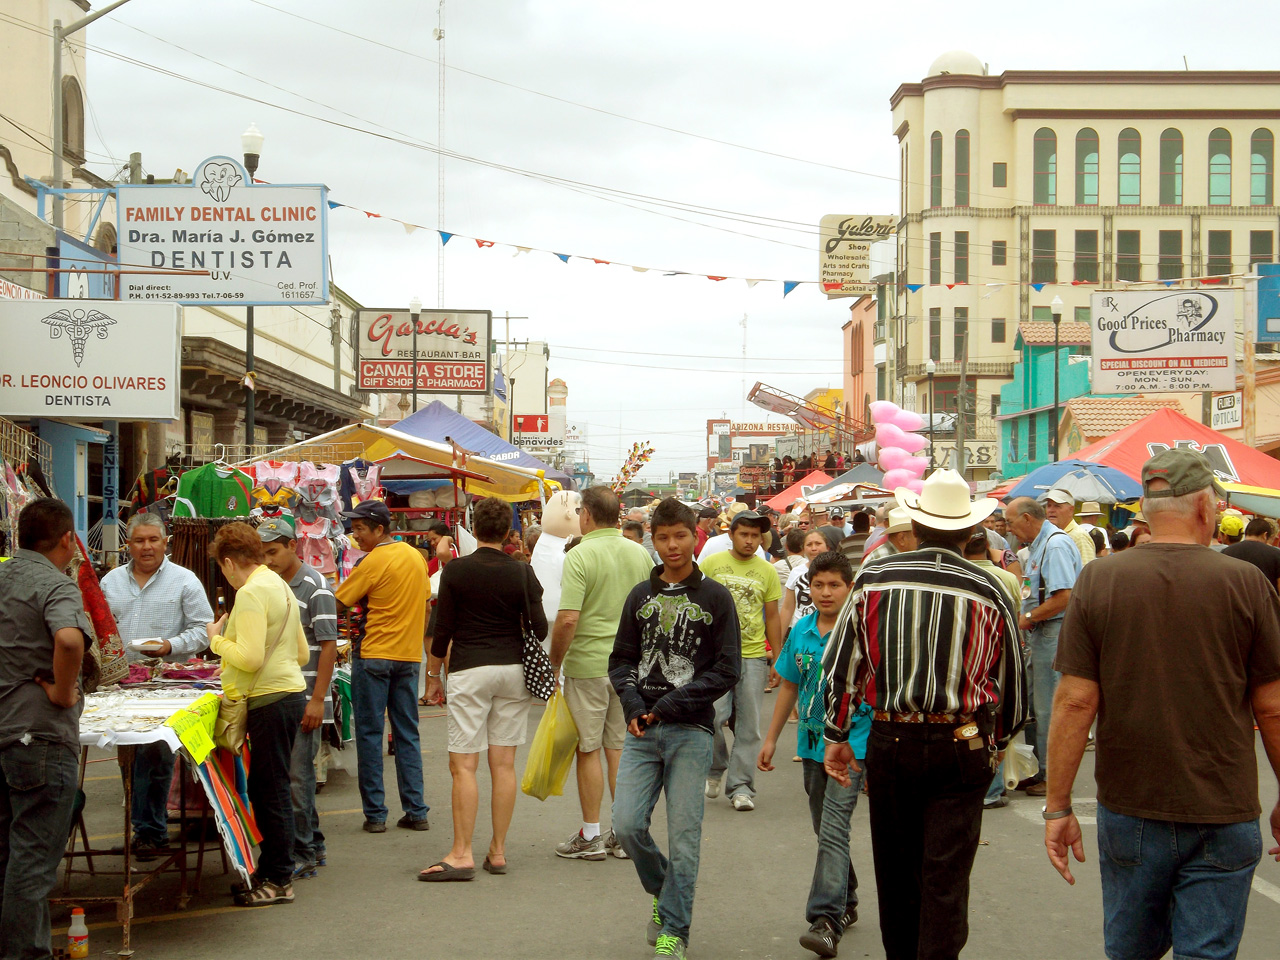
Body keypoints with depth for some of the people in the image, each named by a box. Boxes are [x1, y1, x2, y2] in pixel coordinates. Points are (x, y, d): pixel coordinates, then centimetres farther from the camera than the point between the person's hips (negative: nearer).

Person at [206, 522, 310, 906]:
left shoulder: (251, 593, -13)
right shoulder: (279, 586, 17)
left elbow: (250, 658, -21)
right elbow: (302, 654, 22)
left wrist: (217, 640, -4)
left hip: (271, 700, -10)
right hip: (288, 691, 10)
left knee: (271, 789, -4)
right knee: (263, 788, 15)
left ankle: (279, 881, 2)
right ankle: (270, 871, 21)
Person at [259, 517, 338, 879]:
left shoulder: (314, 587, -9)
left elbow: (328, 646, -12)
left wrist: (317, 700, -16)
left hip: (304, 699, -8)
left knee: (296, 774, -7)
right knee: (284, 773, 12)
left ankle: (302, 855, 0)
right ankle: (314, 845, 23)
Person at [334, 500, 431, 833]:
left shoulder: (372, 562, -12)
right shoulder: (416, 557, 9)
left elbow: (337, 603, -12)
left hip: (373, 655, -6)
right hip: (409, 655, 6)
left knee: (369, 734, 1)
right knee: (407, 734, 10)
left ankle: (375, 814, 1)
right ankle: (416, 812, 9)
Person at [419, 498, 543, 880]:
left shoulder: (456, 571, -4)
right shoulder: (522, 572, 1)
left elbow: (443, 630, -3)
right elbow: (539, 628, 0)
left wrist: (432, 674, 9)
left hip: (469, 670, -3)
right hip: (513, 670, 3)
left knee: (463, 765, -2)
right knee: (504, 764, 7)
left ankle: (461, 855, -6)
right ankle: (498, 851, 10)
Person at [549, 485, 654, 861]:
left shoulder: (580, 556, -14)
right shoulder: (641, 555, 5)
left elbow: (567, 620, -20)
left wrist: (554, 661, -8)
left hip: (588, 664, -5)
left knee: (589, 749, 4)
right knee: (621, 748, 11)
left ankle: (590, 836, 10)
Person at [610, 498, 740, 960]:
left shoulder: (715, 598, 2)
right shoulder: (640, 596, 12)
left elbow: (726, 670, -3)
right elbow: (621, 660, 13)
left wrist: (669, 706, -11)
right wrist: (634, 705, -7)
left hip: (691, 731, -3)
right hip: (642, 731, 3)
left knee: (684, 834, -2)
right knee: (627, 824, -6)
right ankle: (663, 892, 21)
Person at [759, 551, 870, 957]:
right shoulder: (802, 632, 5)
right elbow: (790, 687, 15)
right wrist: (771, 739, 17)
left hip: (851, 743, -6)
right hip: (811, 742, 6)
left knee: (833, 831, -13)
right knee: (826, 831, 16)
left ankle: (825, 920, -15)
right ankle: (846, 904, 32)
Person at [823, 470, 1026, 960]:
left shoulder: (873, 579, -2)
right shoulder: (989, 592, -3)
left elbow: (840, 664, 1)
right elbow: (1010, 678, 7)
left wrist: (836, 736, 11)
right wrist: (998, 741, 23)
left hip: (891, 741, 2)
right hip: (962, 745, -1)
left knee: (896, 870, 16)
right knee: (947, 875, 1)